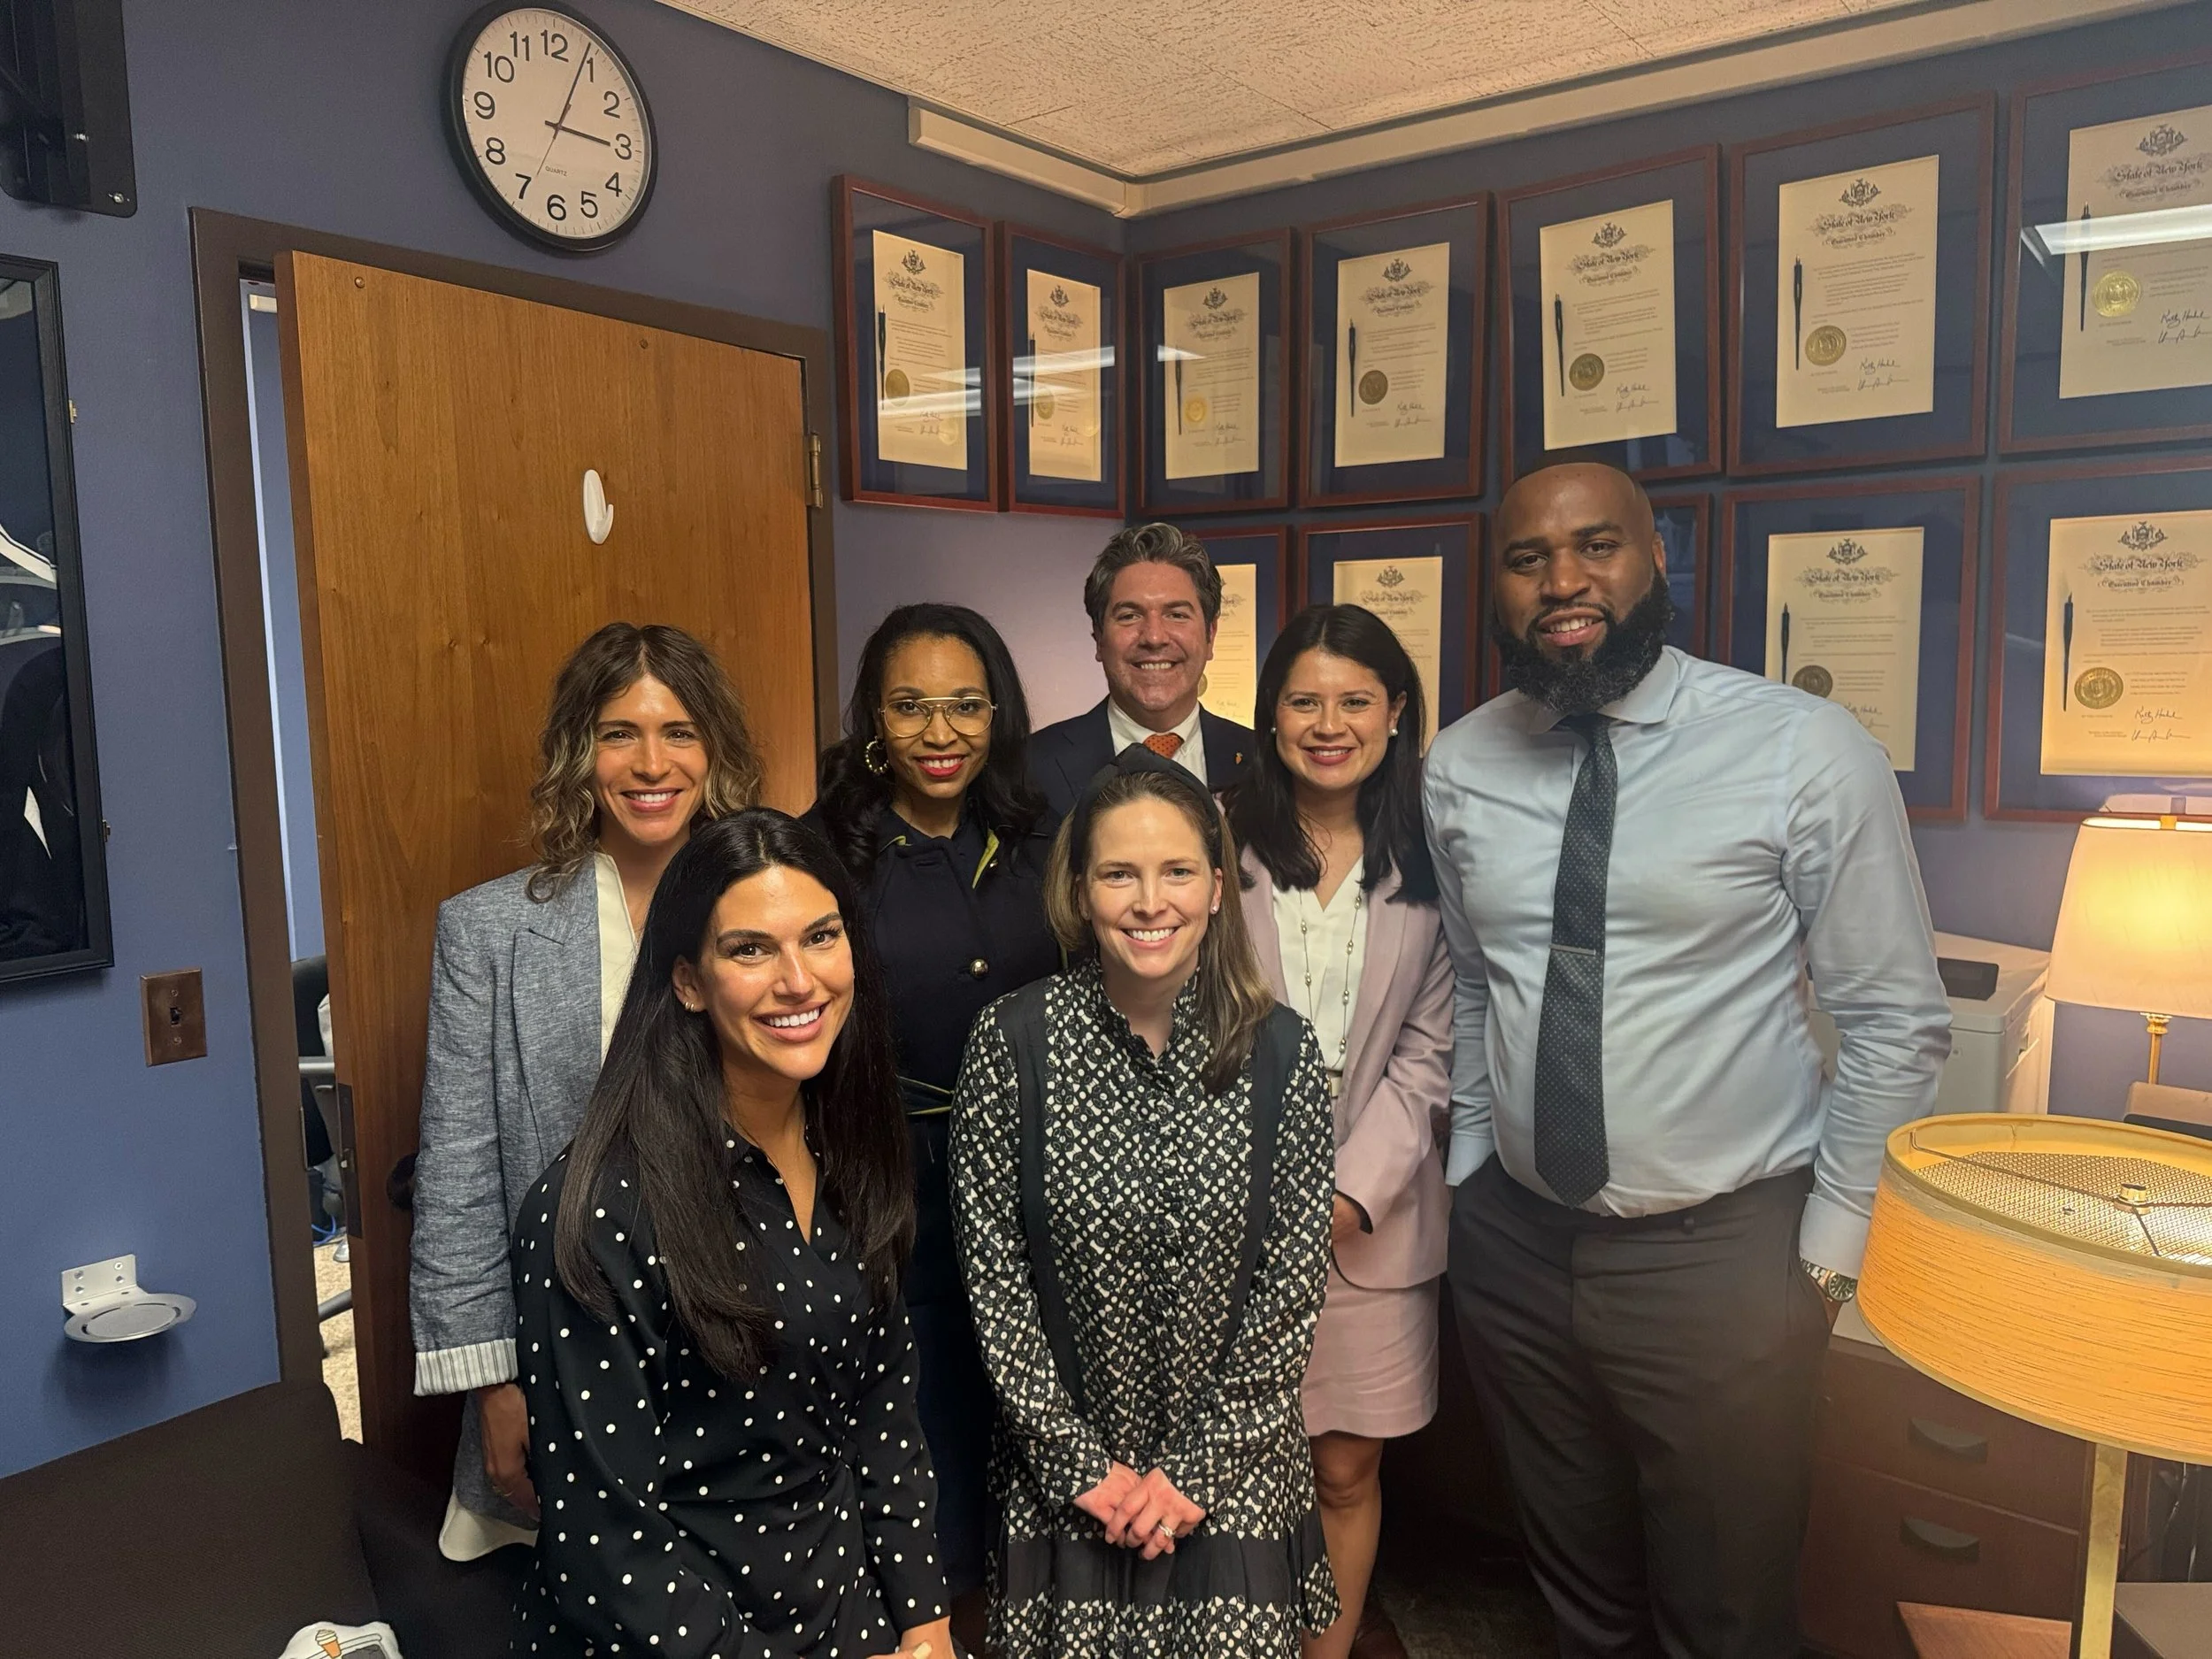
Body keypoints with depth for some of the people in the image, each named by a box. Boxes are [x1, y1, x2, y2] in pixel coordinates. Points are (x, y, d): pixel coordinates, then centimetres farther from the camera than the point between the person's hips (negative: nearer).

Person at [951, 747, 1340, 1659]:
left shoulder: (1278, 1050, -9)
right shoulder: (1013, 1038, -12)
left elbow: (1293, 1283, -6)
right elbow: (992, 1268, -9)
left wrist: (1197, 1469, -7)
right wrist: (1080, 1464, -8)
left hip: (1233, 1473, 1)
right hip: (1061, 1478, 0)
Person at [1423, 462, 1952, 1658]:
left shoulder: (1807, 750, -12)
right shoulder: (1458, 767, -2)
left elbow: (1895, 1021, -7)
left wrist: (1828, 1252, -6)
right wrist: (1470, 1166, 9)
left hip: (1725, 1260, -3)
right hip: (1513, 1241, 3)